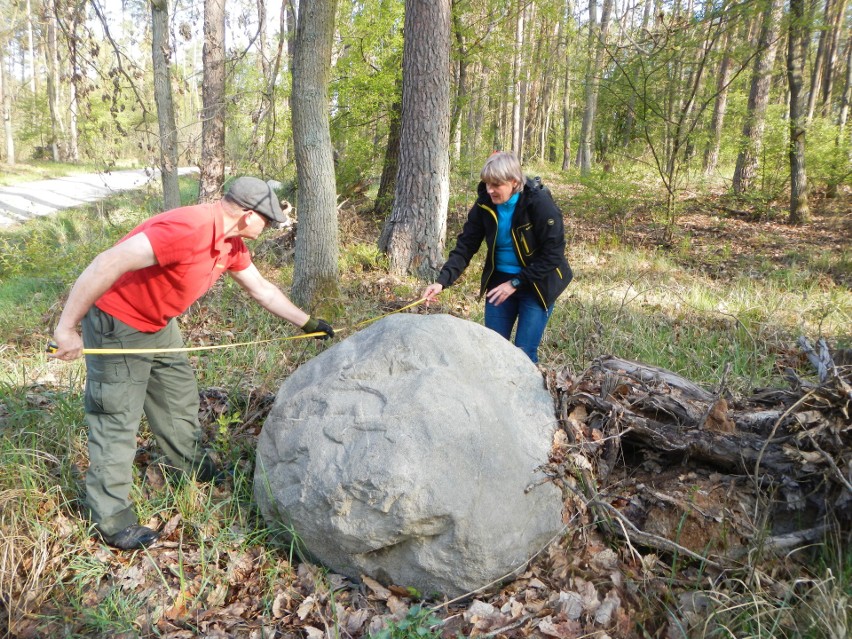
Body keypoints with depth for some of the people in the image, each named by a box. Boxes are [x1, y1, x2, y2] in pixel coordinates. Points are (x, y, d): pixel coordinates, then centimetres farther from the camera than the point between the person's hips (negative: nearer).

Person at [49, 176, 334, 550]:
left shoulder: (232, 245, -3)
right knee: (117, 421, -1)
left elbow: (262, 290, 12)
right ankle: (111, 520, 11)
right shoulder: (188, 229, -33)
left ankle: (195, 468, 41)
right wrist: (66, 329, -32)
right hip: (116, 325, -9)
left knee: (180, 397, 20)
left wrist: (307, 323, 16)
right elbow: (108, 264, -36)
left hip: (159, 324, 9)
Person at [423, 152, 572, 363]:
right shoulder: (484, 205, -8)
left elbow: (553, 254, -18)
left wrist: (516, 283, -20)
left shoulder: (540, 204, -20)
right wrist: (442, 281, -20)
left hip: (536, 285, -4)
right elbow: (465, 246, -6)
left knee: (524, 352, -5)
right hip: (499, 281, 4)